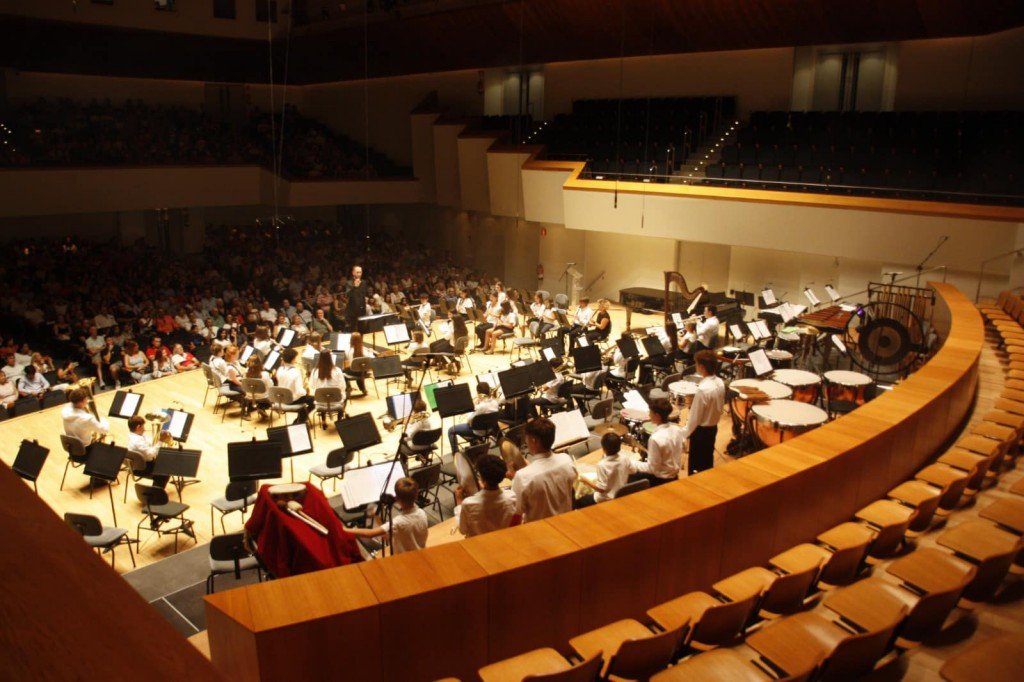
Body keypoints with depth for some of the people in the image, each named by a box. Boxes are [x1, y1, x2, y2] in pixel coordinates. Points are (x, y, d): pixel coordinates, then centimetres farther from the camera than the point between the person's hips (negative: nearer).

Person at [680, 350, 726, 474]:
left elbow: (695, 417, -21)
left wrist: (684, 434, -9)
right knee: (708, 461, 22)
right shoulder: (720, 382, -4)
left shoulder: (703, 389, -29)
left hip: (701, 430, -8)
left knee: (695, 466, 7)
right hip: (713, 427, 8)